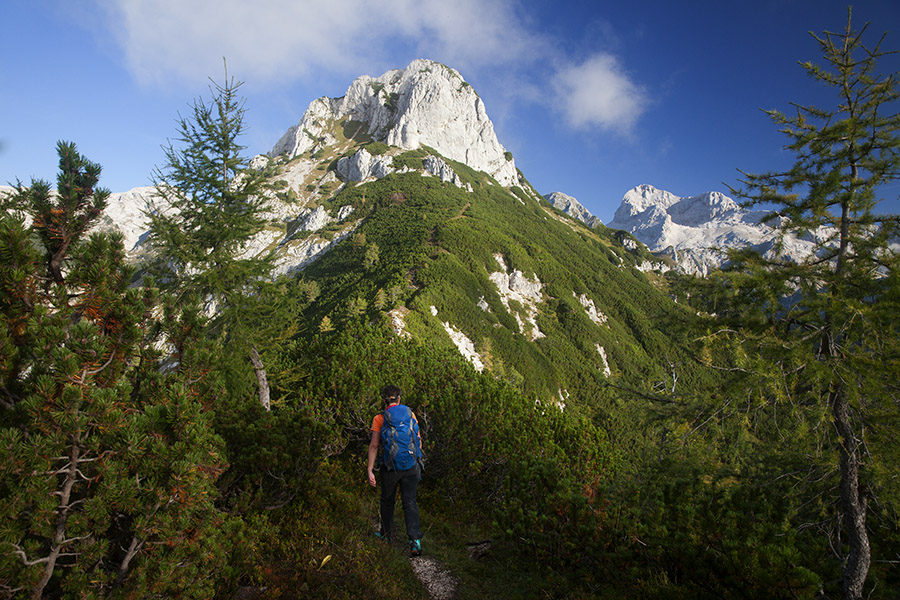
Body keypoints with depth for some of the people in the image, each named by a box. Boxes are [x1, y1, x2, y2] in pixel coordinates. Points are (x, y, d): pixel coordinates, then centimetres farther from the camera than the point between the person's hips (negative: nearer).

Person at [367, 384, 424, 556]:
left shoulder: (379, 419, -6)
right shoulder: (410, 415, 3)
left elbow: (374, 445, -11)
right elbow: (418, 441, 7)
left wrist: (370, 471, -8)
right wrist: (417, 461, 20)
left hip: (391, 467, -1)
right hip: (411, 465, 2)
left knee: (387, 500, 19)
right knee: (409, 502, 5)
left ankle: (386, 534, 36)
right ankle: (415, 540, -8)